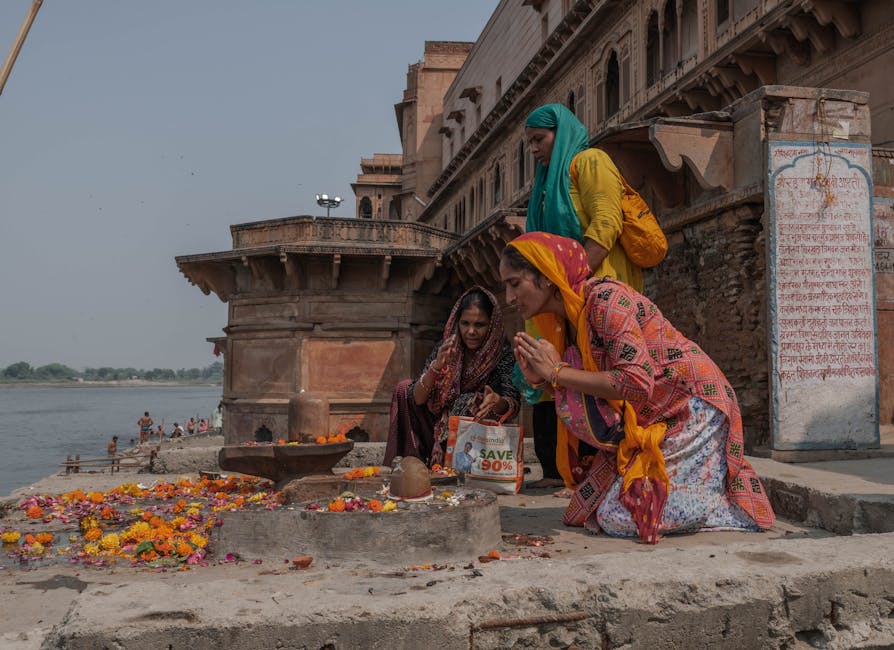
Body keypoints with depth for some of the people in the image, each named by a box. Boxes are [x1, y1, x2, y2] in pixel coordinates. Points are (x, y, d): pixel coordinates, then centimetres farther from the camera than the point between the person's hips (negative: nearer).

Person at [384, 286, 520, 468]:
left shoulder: (502, 354, -11)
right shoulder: (444, 348, -2)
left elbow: (513, 406, -23)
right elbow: (417, 399, -10)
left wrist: (497, 402, -47)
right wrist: (436, 366, -28)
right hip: (440, 431, 4)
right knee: (404, 389, -5)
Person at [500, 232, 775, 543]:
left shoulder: (605, 298, -21)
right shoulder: (564, 322, 6)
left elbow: (637, 382, -29)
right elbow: (586, 402, 8)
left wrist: (557, 372, -23)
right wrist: (540, 379, -9)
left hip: (690, 410, -9)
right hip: (645, 422, 9)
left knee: (618, 517, -15)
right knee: (591, 508, 6)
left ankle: (733, 496, 5)